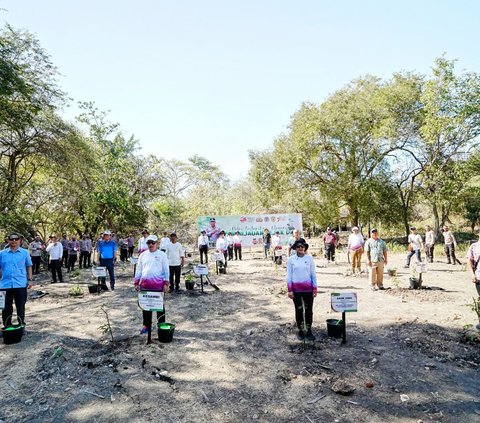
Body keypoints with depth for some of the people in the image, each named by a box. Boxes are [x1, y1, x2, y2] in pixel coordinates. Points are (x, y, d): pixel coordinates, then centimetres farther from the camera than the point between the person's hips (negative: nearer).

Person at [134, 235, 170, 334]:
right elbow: (138, 269, 12)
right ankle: (147, 325, 26)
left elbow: (166, 270, -1)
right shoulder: (143, 255, 9)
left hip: (158, 285, -3)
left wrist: (166, 284, -7)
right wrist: (136, 282, 7)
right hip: (145, 285, 3)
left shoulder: (162, 255, 0)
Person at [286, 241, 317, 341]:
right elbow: (289, 275, 0)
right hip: (296, 289, -1)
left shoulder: (309, 258, 1)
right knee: (299, 310, 9)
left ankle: (309, 330, 20)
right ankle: (300, 330, 23)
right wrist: (289, 290, -4)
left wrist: (315, 288, 1)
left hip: (308, 288, 1)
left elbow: (313, 274, 4)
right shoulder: (291, 259, -1)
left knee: (309, 310, 6)